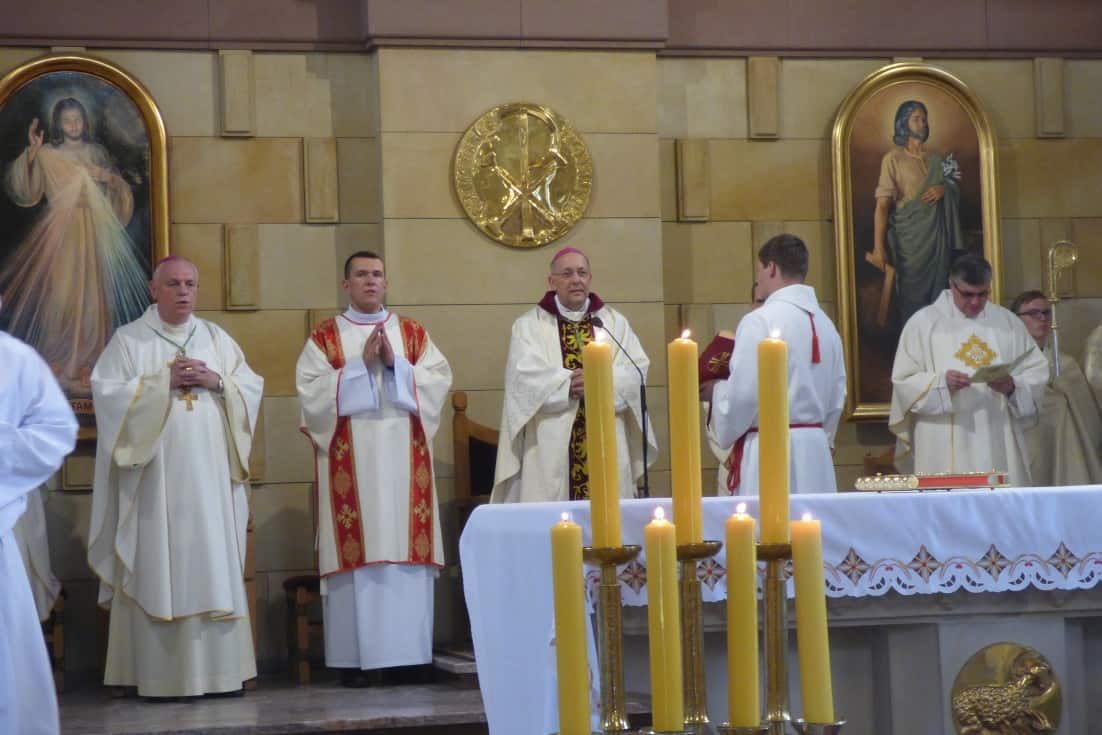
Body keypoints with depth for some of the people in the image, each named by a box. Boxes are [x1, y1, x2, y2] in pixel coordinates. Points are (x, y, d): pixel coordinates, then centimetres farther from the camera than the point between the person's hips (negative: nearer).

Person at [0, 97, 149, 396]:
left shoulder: (96, 152, 14)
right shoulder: (46, 154, 6)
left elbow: (121, 192, 15)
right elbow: (25, 191, -5)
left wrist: (110, 177, -6)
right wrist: (30, 154, -14)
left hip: (95, 230, 2)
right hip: (60, 231, -2)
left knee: (93, 294, -2)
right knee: (59, 293, -9)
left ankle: (90, 363, 2)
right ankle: (59, 364, -7)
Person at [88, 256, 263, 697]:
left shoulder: (218, 338, 14)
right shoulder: (129, 339, 3)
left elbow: (252, 388, 10)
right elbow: (107, 392, -8)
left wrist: (217, 382, -8)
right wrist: (163, 382, -14)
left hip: (210, 476, 4)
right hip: (156, 476, -4)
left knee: (216, 568, 1)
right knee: (158, 568, -6)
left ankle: (218, 670, 5)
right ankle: (160, 675, -4)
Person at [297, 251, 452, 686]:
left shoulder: (414, 333, 14)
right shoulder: (324, 337, 7)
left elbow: (438, 382, 2)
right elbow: (311, 392, -6)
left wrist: (395, 364, -10)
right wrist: (360, 365, -12)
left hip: (403, 459, 2)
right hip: (350, 462, -2)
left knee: (406, 552, -2)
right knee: (355, 555, -6)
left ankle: (406, 652, 1)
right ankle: (354, 657, -4)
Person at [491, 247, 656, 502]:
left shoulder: (615, 322, 12)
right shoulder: (529, 325, 5)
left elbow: (637, 372, 0)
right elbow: (526, 378, -9)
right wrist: (570, 383, -16)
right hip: (551, 447, -2)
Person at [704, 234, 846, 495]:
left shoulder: (760, 321, -12)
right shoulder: (825, 324, 8)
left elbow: (742, 396, -13)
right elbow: (836, 398, 13)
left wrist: (715, 389, 6)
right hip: (816, 452, 7)